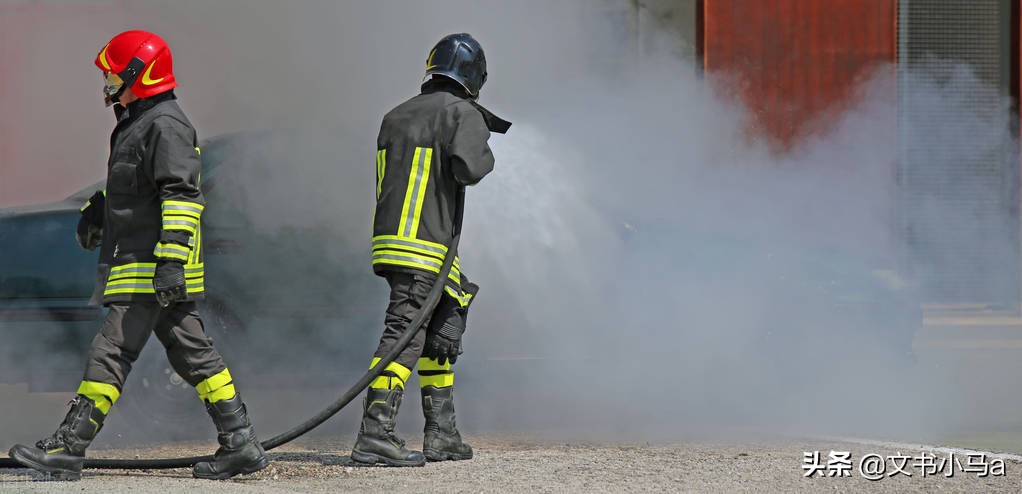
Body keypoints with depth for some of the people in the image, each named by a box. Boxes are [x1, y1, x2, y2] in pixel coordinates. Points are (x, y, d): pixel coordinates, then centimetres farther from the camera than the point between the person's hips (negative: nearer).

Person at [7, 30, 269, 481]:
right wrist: (97, 210, 19)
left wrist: (172, 260, -28)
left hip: (150, 271, -11)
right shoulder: (136, 123, 20)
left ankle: (68, 448, -10)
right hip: (142, 266, 11)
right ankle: (239, 444, 9)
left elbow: (181, 196, -22)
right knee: (192, 352, 9)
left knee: (111, 351, -10)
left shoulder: (165, 126, -13)